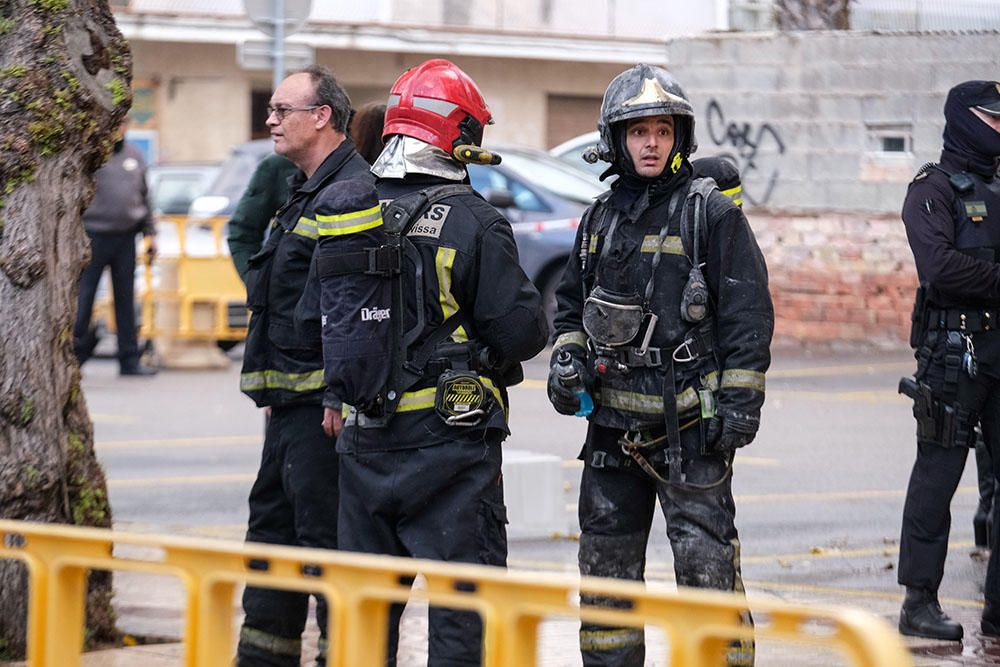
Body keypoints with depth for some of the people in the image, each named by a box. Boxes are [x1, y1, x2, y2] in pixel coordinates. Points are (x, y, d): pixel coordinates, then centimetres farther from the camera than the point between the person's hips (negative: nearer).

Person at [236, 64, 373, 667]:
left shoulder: (351, 196, -17)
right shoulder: (307, 193, 18)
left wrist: (339, 397, -25)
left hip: (323, 405, -11)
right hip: (291, 401, 11)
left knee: (326, 533, -7)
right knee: (273, 522, 16)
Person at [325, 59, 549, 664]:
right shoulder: (475, 223, -11)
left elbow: (328, 321, 7)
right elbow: (520, 330, -12)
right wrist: (539, 321, 9)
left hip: (366, 436, 5)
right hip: (451, 434, -5)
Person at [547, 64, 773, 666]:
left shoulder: (713, 213, -5)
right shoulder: (602, 218, 13)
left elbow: (749, 314, -7)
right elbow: (572, 302, 25)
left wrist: (741, 402, -12)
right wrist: (568, 356, 7)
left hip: (689, 427, -6)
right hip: (612, 424, 6)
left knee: (706, 564, -7)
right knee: (606, 568, 12)